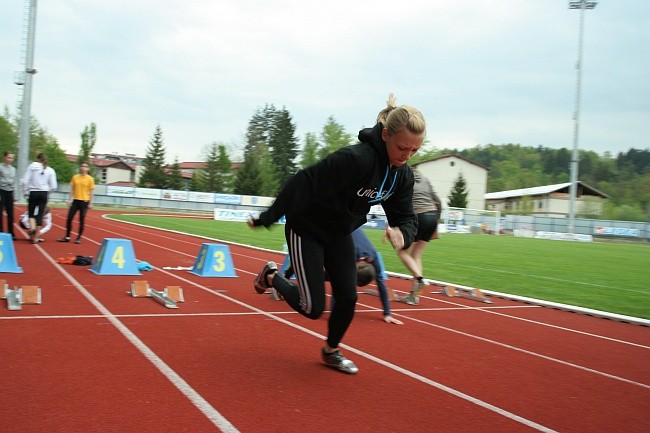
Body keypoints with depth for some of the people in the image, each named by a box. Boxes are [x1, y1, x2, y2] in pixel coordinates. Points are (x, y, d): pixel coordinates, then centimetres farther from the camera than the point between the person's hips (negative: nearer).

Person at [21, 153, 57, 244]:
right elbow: (53, 186, -2)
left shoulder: (32, 166, -1)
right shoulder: (50, 170, 3)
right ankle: (36, 237, 6)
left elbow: (25, 181, -6)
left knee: (31, 213, 14)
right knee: (40, 215, 4)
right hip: (44, 193, 1)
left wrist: (26, 192, 4)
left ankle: (32, 228, -13)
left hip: (33, 193, -1)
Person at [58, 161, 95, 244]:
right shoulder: (75, 177, 6)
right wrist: (70, 199, 3)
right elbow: (72, 189, 9)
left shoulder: (90, 179, -2)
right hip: (75, 200, 3)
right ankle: (67, 237, 12)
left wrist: (90, 203, -6)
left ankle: (79, 238, 11)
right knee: (69, 218, 1)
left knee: (81, 220, 2)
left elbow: (91, 192, -2)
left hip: (84, 201, -3)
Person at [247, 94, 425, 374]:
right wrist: (266, 219, -22)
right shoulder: (355, 159, -34)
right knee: (313, 308, -5)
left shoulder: (402, 175, -9)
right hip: (306, 230, -7)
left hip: (340, 235, 7)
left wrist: (401, 233, -30)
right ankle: (271, 276, 23)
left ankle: (331, 352, 30)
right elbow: (304, 184, -29)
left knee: (347, 298, 3)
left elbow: (406, 217, -4)